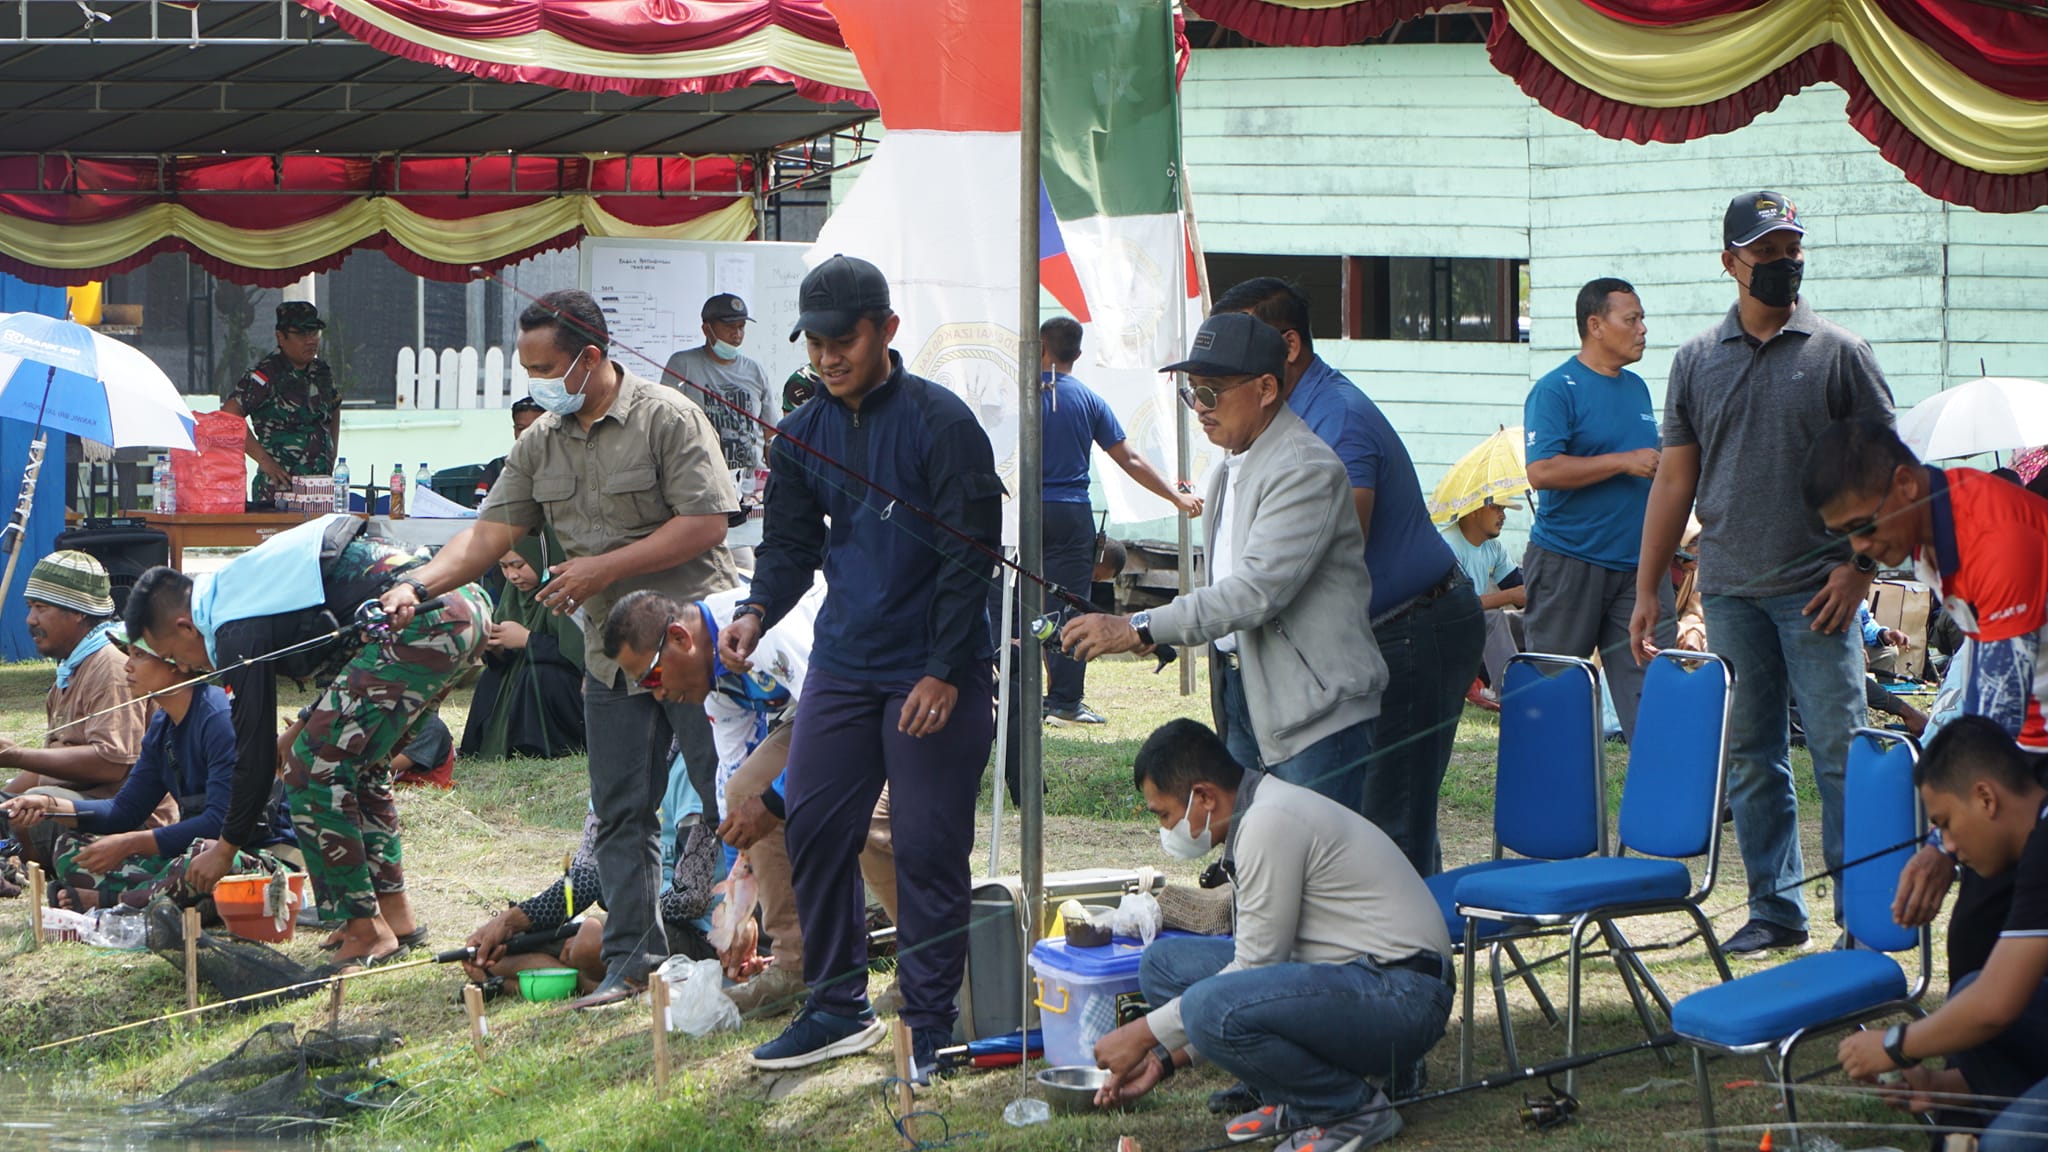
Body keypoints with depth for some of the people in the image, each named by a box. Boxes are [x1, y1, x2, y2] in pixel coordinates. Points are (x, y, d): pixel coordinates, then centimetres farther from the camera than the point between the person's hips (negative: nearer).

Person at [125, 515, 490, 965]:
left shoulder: (238, 632, -5)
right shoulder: (242, 587, 24)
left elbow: (255, 753, -1)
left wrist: (227, 848, 11)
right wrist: (307, 728, 35)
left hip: (419, 624, -11)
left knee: (314, 768, -4)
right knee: (358, 762, 23)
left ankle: (366, 931, -1)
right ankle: (394, 911, 25)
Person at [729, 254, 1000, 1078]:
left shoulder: (941, 422, -11)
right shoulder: (803, 435, 8)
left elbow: (969, 554, -12)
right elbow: (791, 544, 12)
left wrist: (945, 671, -17)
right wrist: (757, 612, -9)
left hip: (935, 674, -6)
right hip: (842, 663, 6)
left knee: (928, 850, -2)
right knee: (813, 828, 5)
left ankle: (932, 1026, 7)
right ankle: (838, 1007, 18)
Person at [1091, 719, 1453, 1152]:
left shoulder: (1270, 823, -16)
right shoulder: (1258, 816, 15)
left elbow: (1255, 968, -15)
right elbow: (1256, 961, 23)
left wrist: (1146, 1034, -5)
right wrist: (1164, 1057, 21)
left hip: (1401, 998, -10)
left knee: (1214, 1007, -31)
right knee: (1165, 962, 8)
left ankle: (1354, 1108, -9)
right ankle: (1291, 1102, 7)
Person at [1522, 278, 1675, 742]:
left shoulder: (1637, 388, 16)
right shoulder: (1556, 389, -8)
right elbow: (1542, 470, -20)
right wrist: (1625, 462, -18)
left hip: (1636, 564, 6)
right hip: (1568, 561, -6)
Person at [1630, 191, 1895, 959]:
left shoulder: (1838, 353, 2)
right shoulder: (1697, 362, 10)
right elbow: (1674, 478, 12)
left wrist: (1860, 564, -8)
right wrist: (1648, 588, 8)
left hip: (1816, 591, -3)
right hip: (1730, 592, 3)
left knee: (1839, 752, -5)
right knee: (1750, 759, 7)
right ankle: (1776, 909, 15)